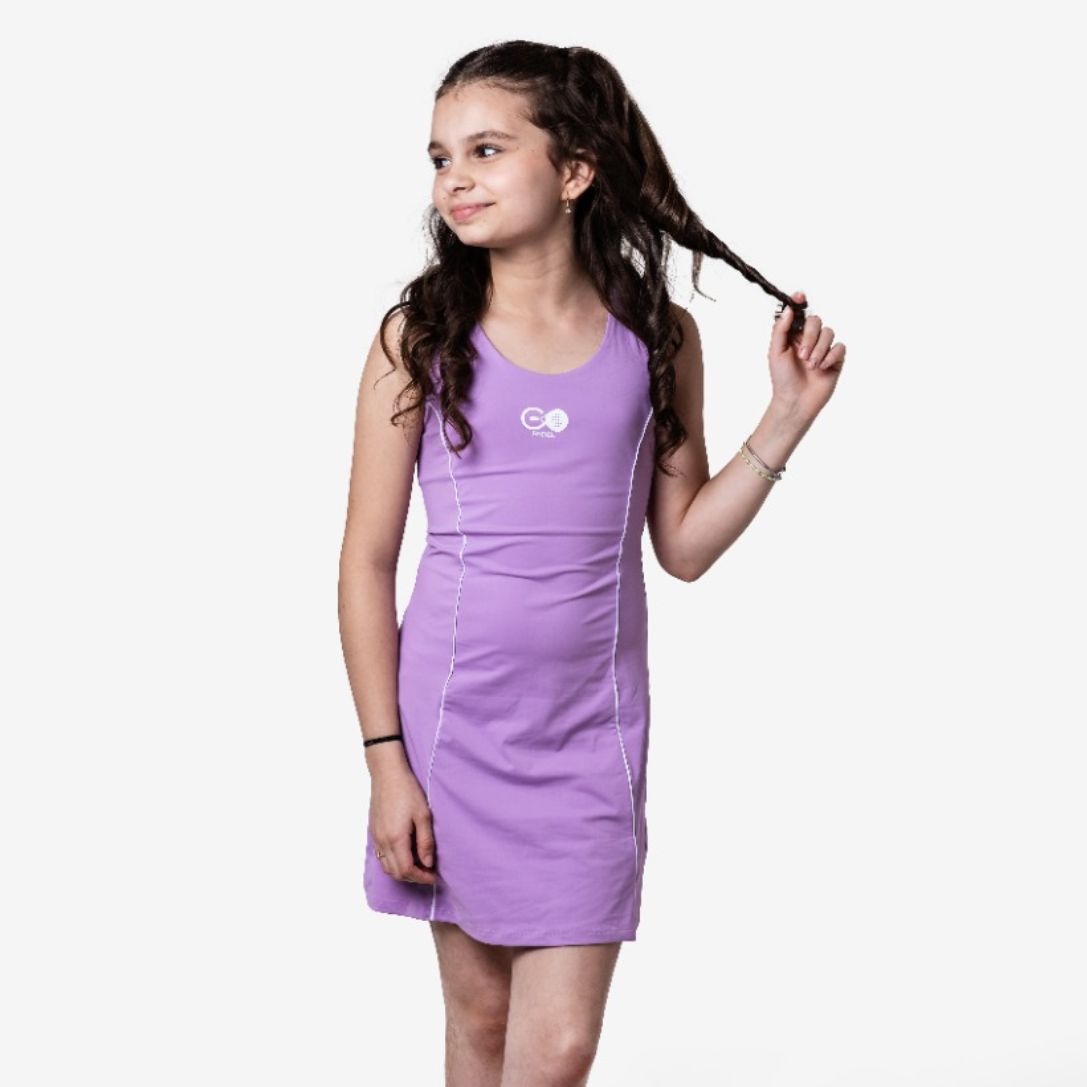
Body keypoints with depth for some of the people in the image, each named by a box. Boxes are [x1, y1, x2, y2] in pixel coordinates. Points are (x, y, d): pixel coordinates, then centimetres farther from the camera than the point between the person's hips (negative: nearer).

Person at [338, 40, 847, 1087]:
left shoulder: (659, 339, 0)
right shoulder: (419, 336, -5)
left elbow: (683, 544, 5)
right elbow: (368, 560, -4)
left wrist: (788, 415, -3)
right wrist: (385, 761, -7)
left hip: (589, 730, 1)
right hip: (451, 724, -1)